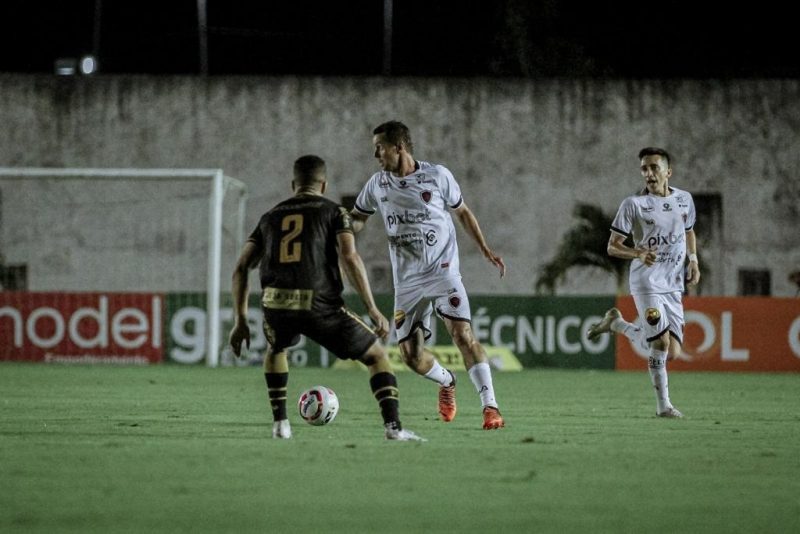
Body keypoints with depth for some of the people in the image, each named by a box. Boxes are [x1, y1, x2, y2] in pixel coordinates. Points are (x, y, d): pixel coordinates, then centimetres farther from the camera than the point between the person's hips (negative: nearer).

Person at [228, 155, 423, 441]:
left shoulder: (270, 217, 24)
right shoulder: (334, 211, 12)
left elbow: (241, 269, 18)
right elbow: (350, 257, -5)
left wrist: (240, 321, 23)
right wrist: (373, 310, -6)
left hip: (275, 305, 3)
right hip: (319, 305, -3)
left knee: (276, 349, 38)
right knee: (377, 355, 13)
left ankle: (280, 423, 26)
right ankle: (393, 426, -4)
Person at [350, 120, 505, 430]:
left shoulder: (437, 176, -4)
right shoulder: (377, 184, 5)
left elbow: (462, 212, 10)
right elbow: (357, 219, 19)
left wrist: (485, 250, 5)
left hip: (443, 271, -4)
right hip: (406, 280, 4)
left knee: (462, 333, -21)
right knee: (410, 354, -1)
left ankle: (490, 407, -21)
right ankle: (446, 382, 32)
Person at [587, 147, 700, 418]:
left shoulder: (684, 199, 8)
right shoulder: (633, 204, -6)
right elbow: (612, 246, -4)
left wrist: (693, 260, 11)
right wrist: (639, 254, -22)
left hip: (673, 285, 5)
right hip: (646, 282, -5)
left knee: (672, 352, 2)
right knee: (661, 341, -18)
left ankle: (616, 323, 23)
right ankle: (663, 404, 1)